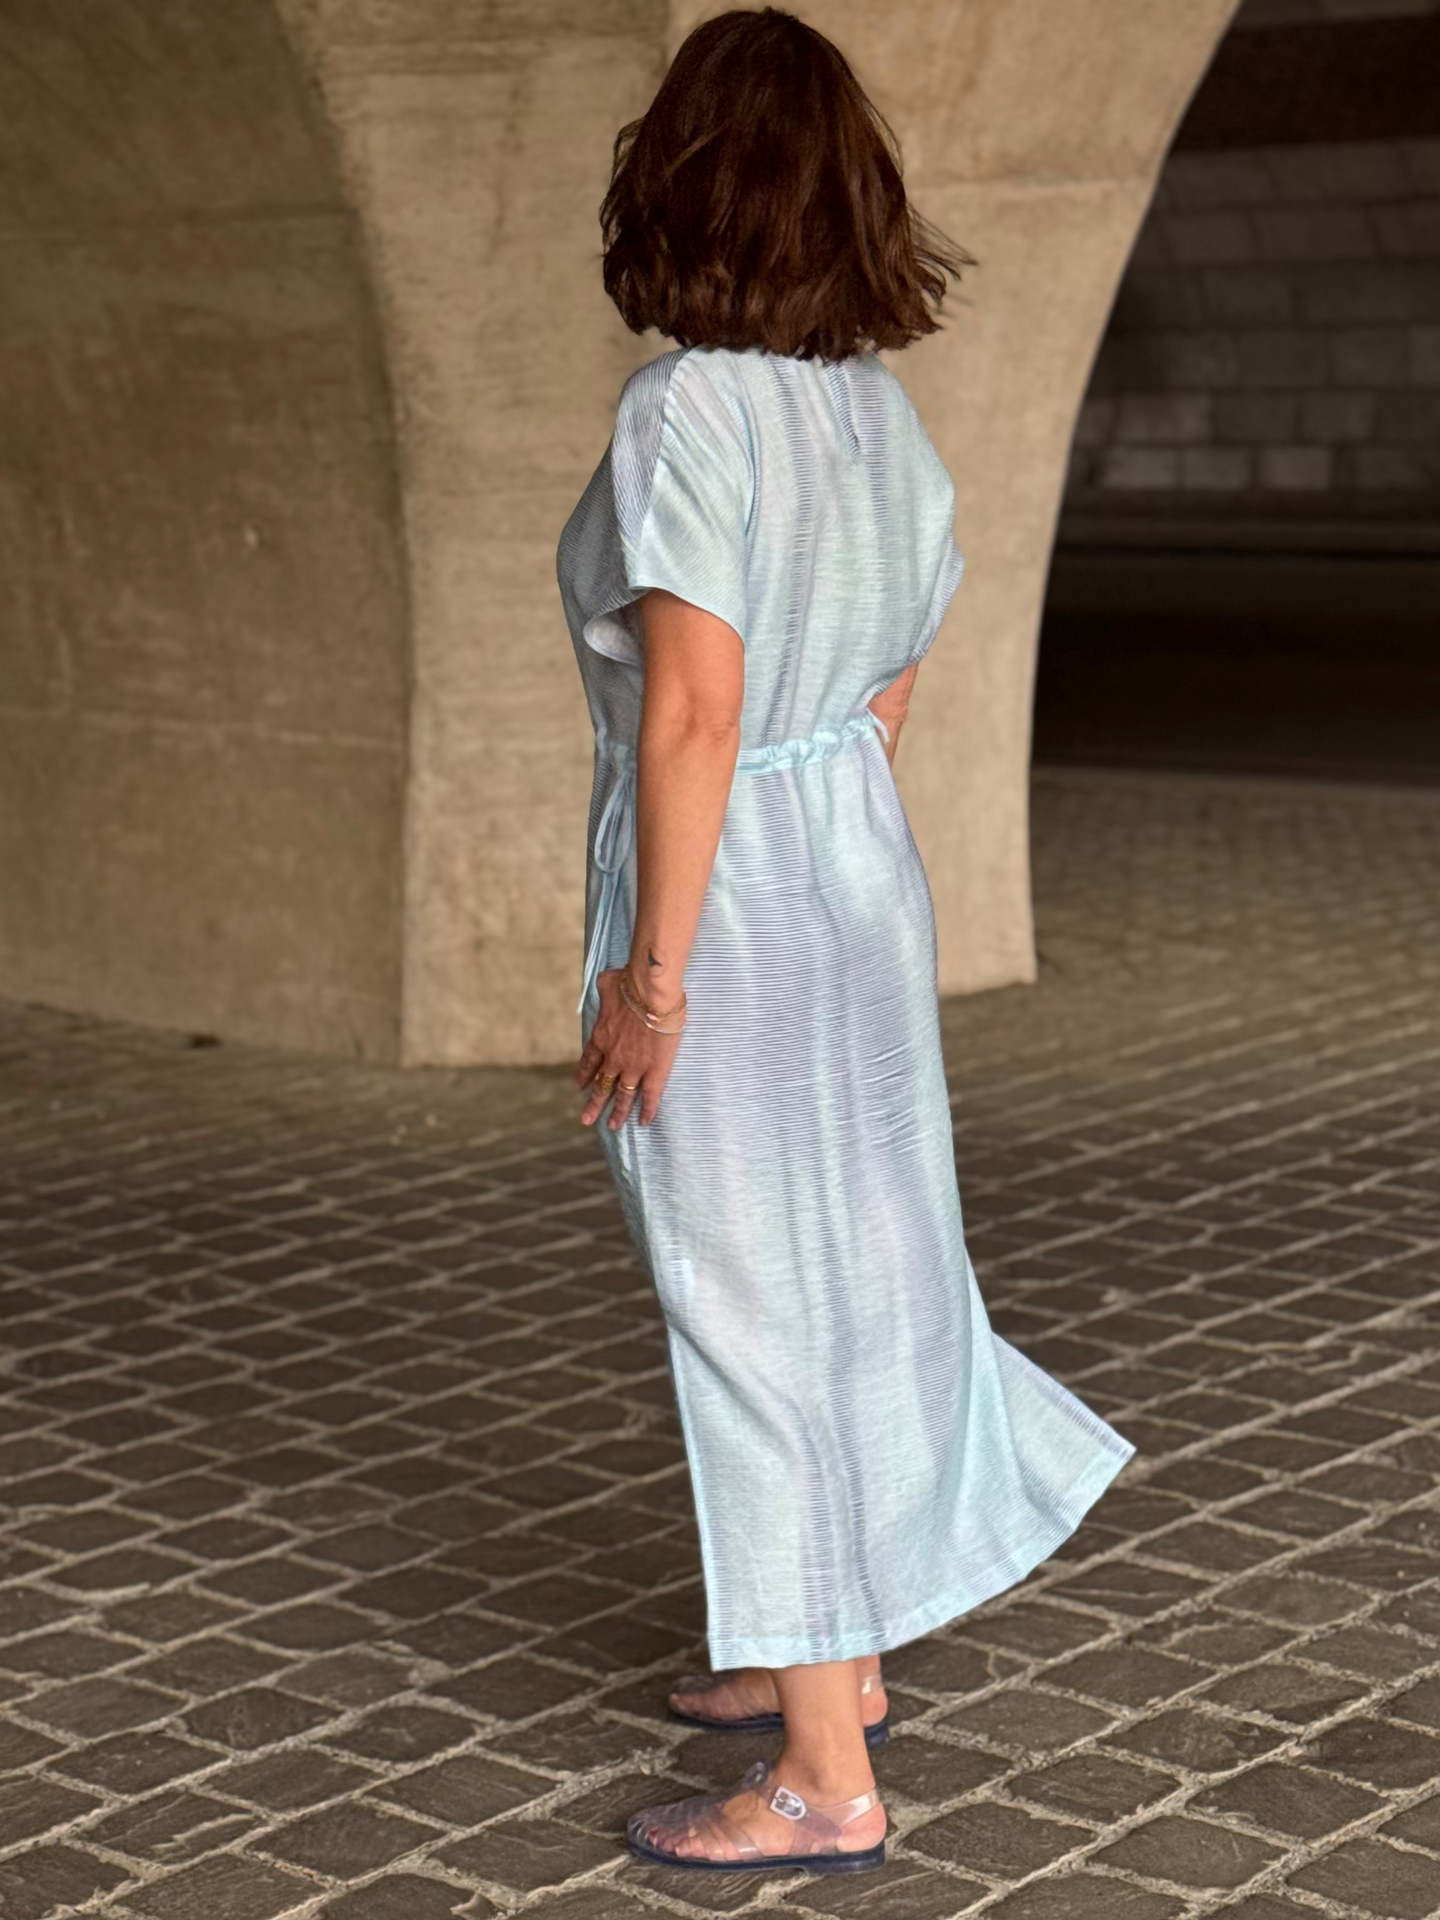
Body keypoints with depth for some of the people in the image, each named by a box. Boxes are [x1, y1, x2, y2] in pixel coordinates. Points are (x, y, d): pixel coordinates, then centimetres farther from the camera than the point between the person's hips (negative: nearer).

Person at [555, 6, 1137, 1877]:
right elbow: (889, 686, 11)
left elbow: (694, 712, -23)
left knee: (753, 1313, -1)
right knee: (852, 1267, 18)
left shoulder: (687, 409, -19)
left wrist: (654, 977, -19)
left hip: (721, 891, -8)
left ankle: (825, 1781, 7)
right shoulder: (879, 408, 5)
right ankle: (836, 1655, 34)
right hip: (864, 873, 8)